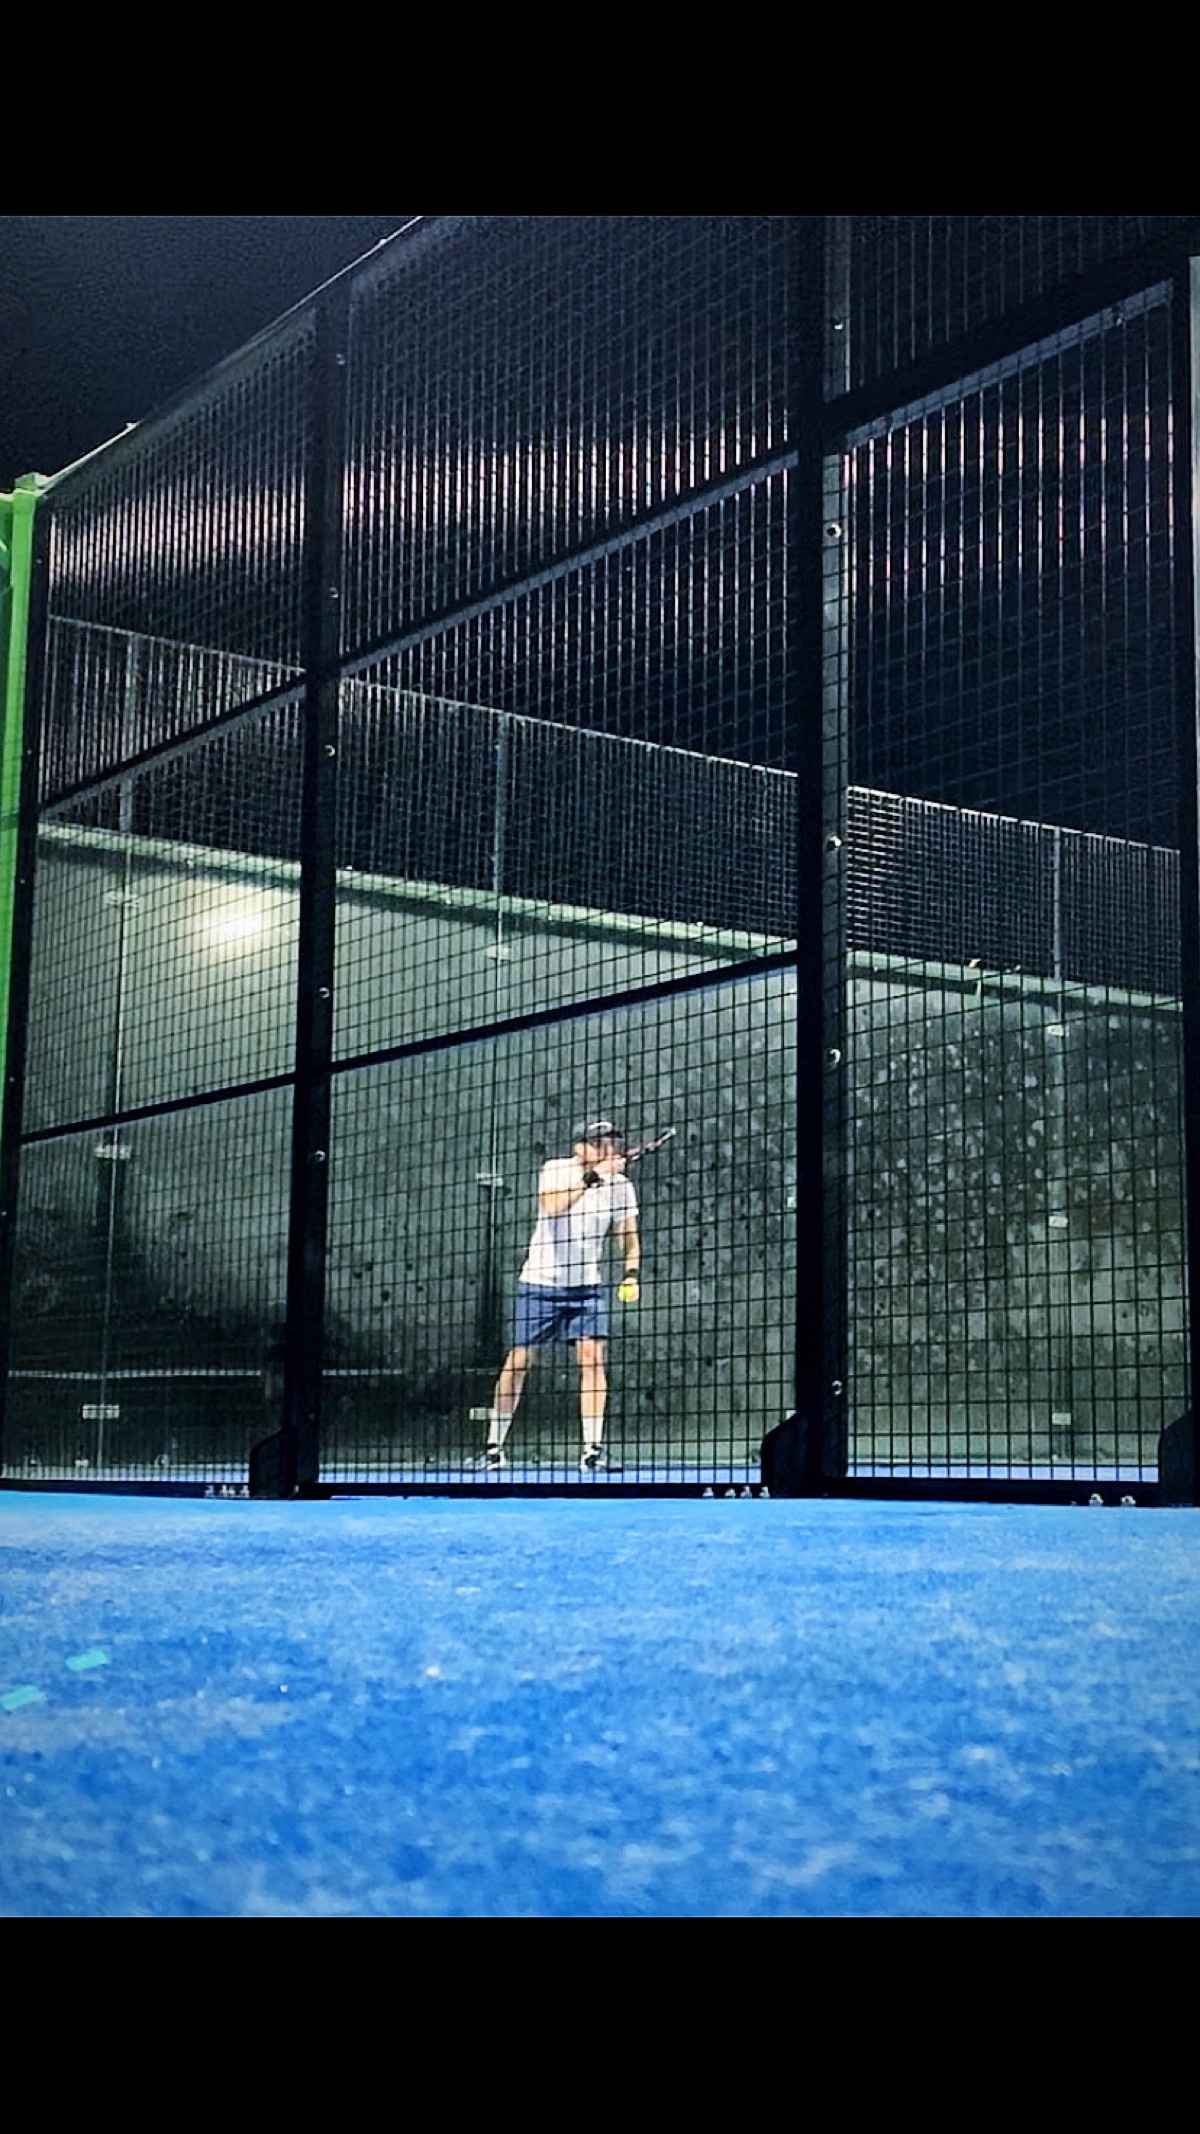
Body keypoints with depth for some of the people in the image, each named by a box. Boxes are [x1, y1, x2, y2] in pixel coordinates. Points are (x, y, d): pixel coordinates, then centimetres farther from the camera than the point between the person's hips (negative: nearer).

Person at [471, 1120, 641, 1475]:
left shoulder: (620, 1185, -1)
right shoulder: (555, 1171, -9)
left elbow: (629, 1238, 5)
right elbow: (551, 1207, -29)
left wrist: (632, 1273, -13)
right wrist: (591, 1178, -39)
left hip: (588, 1286, 2)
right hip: (541, 1282, -2)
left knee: (593, 1356, -13)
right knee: (518, 1362, -1)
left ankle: (593, 1452, -11)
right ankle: (494, 1449, 10)